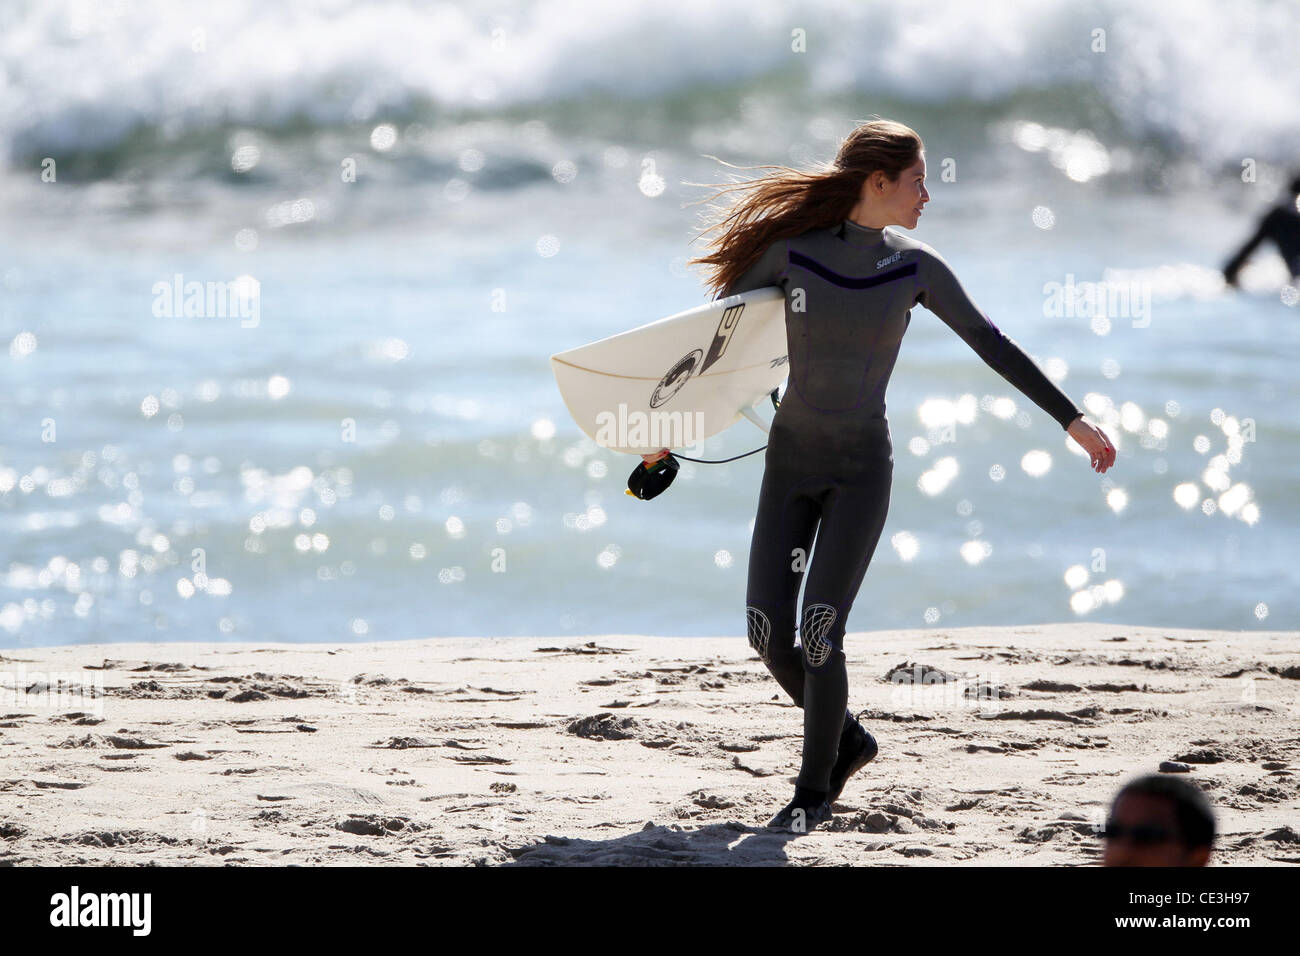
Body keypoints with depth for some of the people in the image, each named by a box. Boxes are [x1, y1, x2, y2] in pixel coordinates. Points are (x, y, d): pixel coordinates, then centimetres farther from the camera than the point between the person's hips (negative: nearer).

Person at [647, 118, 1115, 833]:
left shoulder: (915, 267, -3)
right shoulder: (792, 250, -7)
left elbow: (991, 345, 6)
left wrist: (1071, 418, 6)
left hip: (862, 466, -1)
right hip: (791, 458, 1)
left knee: (819, 632, -12)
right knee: (768, 632, -4)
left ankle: (814, 789, 3)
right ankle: (846, 739, 22)